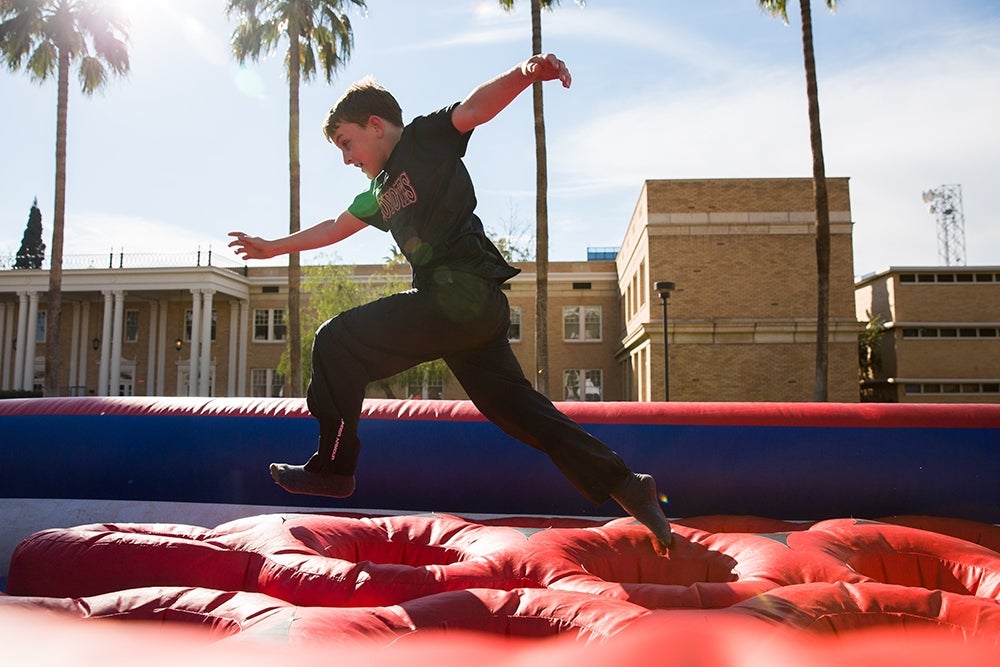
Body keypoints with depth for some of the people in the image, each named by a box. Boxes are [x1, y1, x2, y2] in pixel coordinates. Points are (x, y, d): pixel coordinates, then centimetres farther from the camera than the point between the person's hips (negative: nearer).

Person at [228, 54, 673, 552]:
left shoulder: (425, 138, 5)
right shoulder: (379, 192, 28)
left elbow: (475, 107, -13)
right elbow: (333, 228, 40)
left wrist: (526, 73, -33)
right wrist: (272, 247, 50)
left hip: (461, 294, -10)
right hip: (476, 308, 10)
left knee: (336, 343, -5)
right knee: (513, 404, 9)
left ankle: (333, 468, 4)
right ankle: (623, 484, 13)